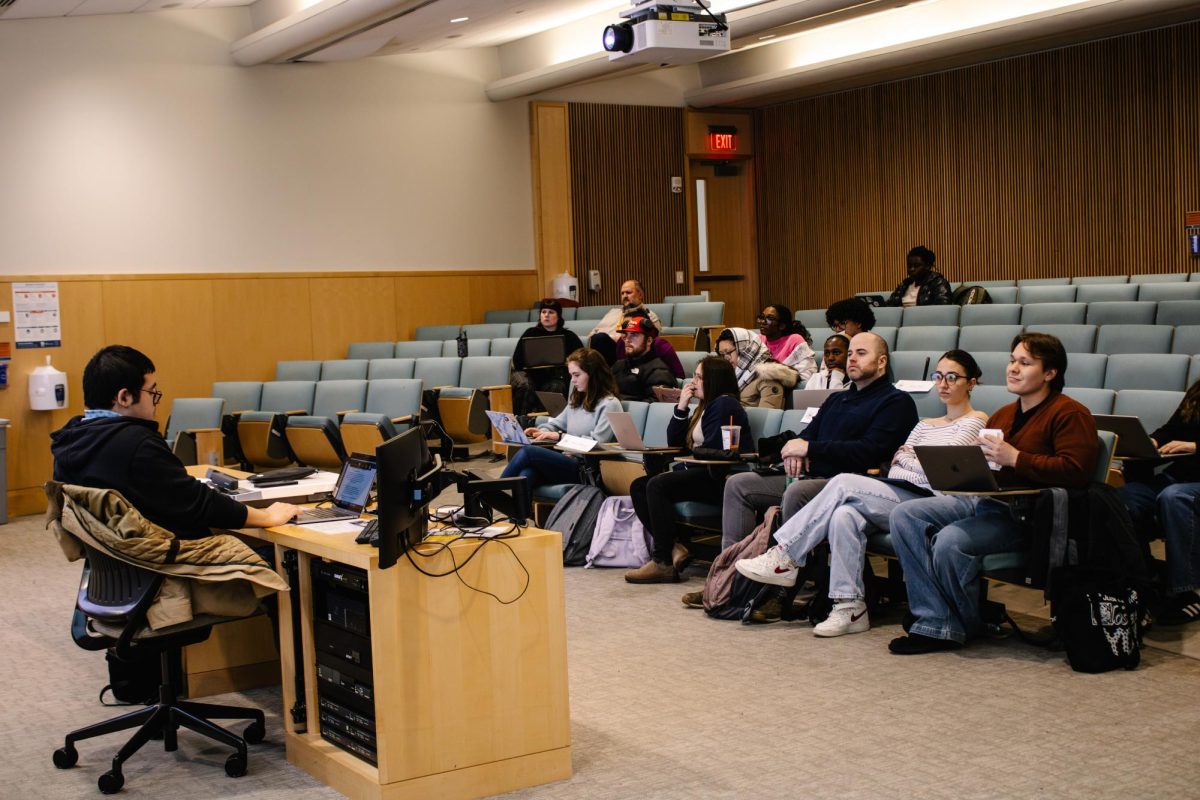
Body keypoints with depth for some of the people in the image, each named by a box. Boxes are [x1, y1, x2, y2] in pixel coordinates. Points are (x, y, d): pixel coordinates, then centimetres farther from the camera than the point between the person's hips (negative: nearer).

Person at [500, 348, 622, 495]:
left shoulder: (609, 404, -2)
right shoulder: (576, 400, 25)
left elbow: (597, 442, -11)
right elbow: (557, 423, 31)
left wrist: (560, 437, -9)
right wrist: (542, 431, 7)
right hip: (567, 461, 7)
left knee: (527, 452, -23)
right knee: (527, 473, -28)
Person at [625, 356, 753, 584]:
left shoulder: (724, 404, -5)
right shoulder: (705, 407, 24)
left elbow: (712, 449, -16)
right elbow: (674, 443, 18)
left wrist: (684, 465, -6)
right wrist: (681, 408, 8)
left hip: (721, 477, -10)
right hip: (704, 473, 10)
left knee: (657, 485, -27)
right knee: (638, 486, -2)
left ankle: (663, 562, -26)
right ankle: (672, 548, -16)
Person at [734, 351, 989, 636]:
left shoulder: (975, 422, 6)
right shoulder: (925, 425, 29)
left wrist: (904, 458, 8)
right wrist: (901, 456, -2)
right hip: (895, 499, 6)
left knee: (843, 483, -24)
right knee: (844, 514, -28)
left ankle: (784, 558, -19)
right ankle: (850, 608, -29)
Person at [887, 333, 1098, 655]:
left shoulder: (1070, 414, -4)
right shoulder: (1002, 415, 22)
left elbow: (1075, 471, -18)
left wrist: (1015, 458, -19)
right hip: (980, 498, 9)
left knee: (951, 540, -32)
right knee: (903, 515, -9)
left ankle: (967, 626, -3)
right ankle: (936, 622, -15)